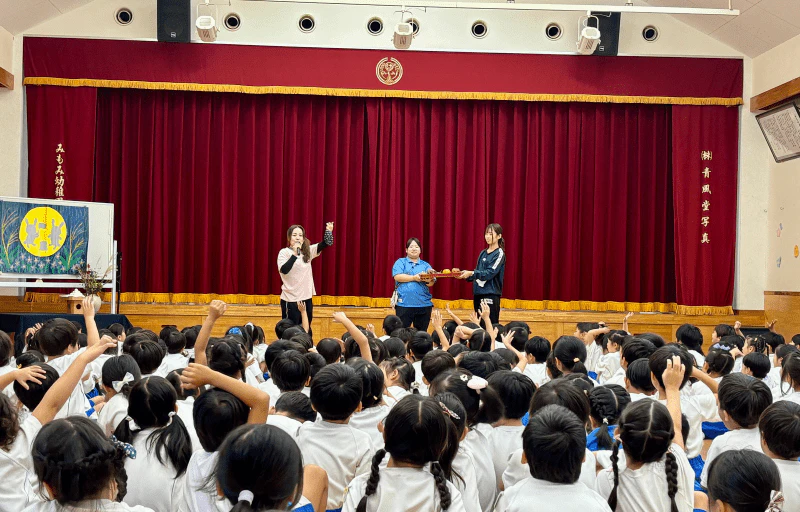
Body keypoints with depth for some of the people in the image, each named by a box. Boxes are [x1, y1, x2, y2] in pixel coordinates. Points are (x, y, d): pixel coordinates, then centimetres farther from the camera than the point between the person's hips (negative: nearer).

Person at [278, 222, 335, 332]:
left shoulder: (308, 251, 7)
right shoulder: (284, 252, -8)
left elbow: (324, 244, -3)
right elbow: (284, 270, -22)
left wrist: (329, 232, -22)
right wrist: (295, 254, -29)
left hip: (307, 298, 5)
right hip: (290, 300, -5)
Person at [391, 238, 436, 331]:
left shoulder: (426, 265, 15)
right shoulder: (401, 262, 9)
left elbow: (431, 283, 2)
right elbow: (397, 277, -8)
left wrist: (429, 279, -21)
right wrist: (414, 278, -15)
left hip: (424, 304, 3)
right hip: (404, 303, -3)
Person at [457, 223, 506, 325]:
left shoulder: (499, 254, -5)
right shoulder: (483, 253, 15)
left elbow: (490, 273, -16)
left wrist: (471, 273, -24)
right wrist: (466, 274, -3)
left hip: (491, 295, -7)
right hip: (478, 294, 7)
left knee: (491, 326, -8)